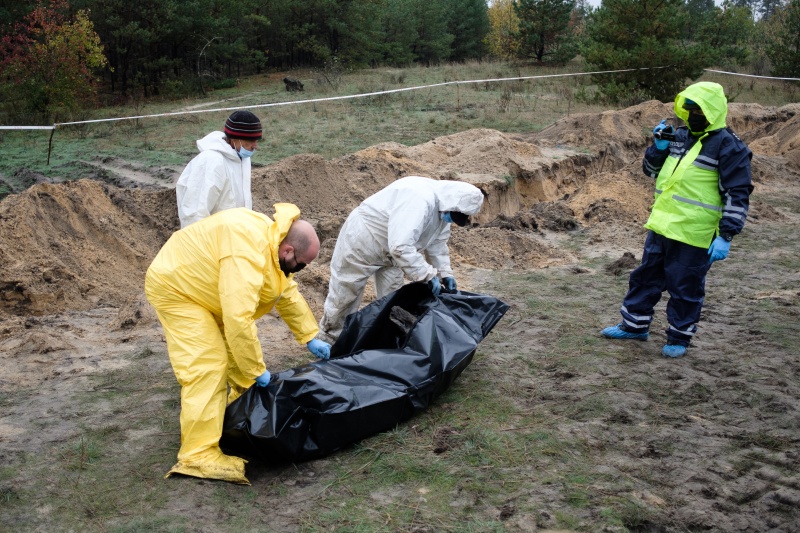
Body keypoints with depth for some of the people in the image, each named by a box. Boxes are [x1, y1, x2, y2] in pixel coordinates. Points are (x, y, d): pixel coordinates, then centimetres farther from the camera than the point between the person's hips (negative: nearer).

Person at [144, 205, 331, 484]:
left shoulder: (274, 238, -4)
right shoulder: (246, 254, -35)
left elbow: (289, 293, 9)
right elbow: (238, 319, -38)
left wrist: (310, 338, 9)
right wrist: (257, 370, -27)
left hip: (203, 287, 10)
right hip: (175, 288, -10)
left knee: (239, 354, 15)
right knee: (207, 367, -18)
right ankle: (198, 455, -17)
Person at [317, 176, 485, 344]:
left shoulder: (442, 206, -6)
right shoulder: (419, 199, -38)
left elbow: (437, 243, 8)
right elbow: (400, 247, -44)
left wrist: (445, 273, -1)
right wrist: (428, 275, -37)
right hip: (361, 242, -9)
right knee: (344, 293, 5)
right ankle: (329, 339, 23)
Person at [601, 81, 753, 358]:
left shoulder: (729, 146, -12)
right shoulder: (680, 135, 9)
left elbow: (738, 195, -13)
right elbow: (652, 170, 19)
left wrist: (726, 236, -19)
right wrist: (659, 147, -2)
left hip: (694, 233, -7)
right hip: (661, 224, 7)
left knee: (685, 287, 4)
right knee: (646, 275, 17)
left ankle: (679, 337, 22)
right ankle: (635, 324, 32)